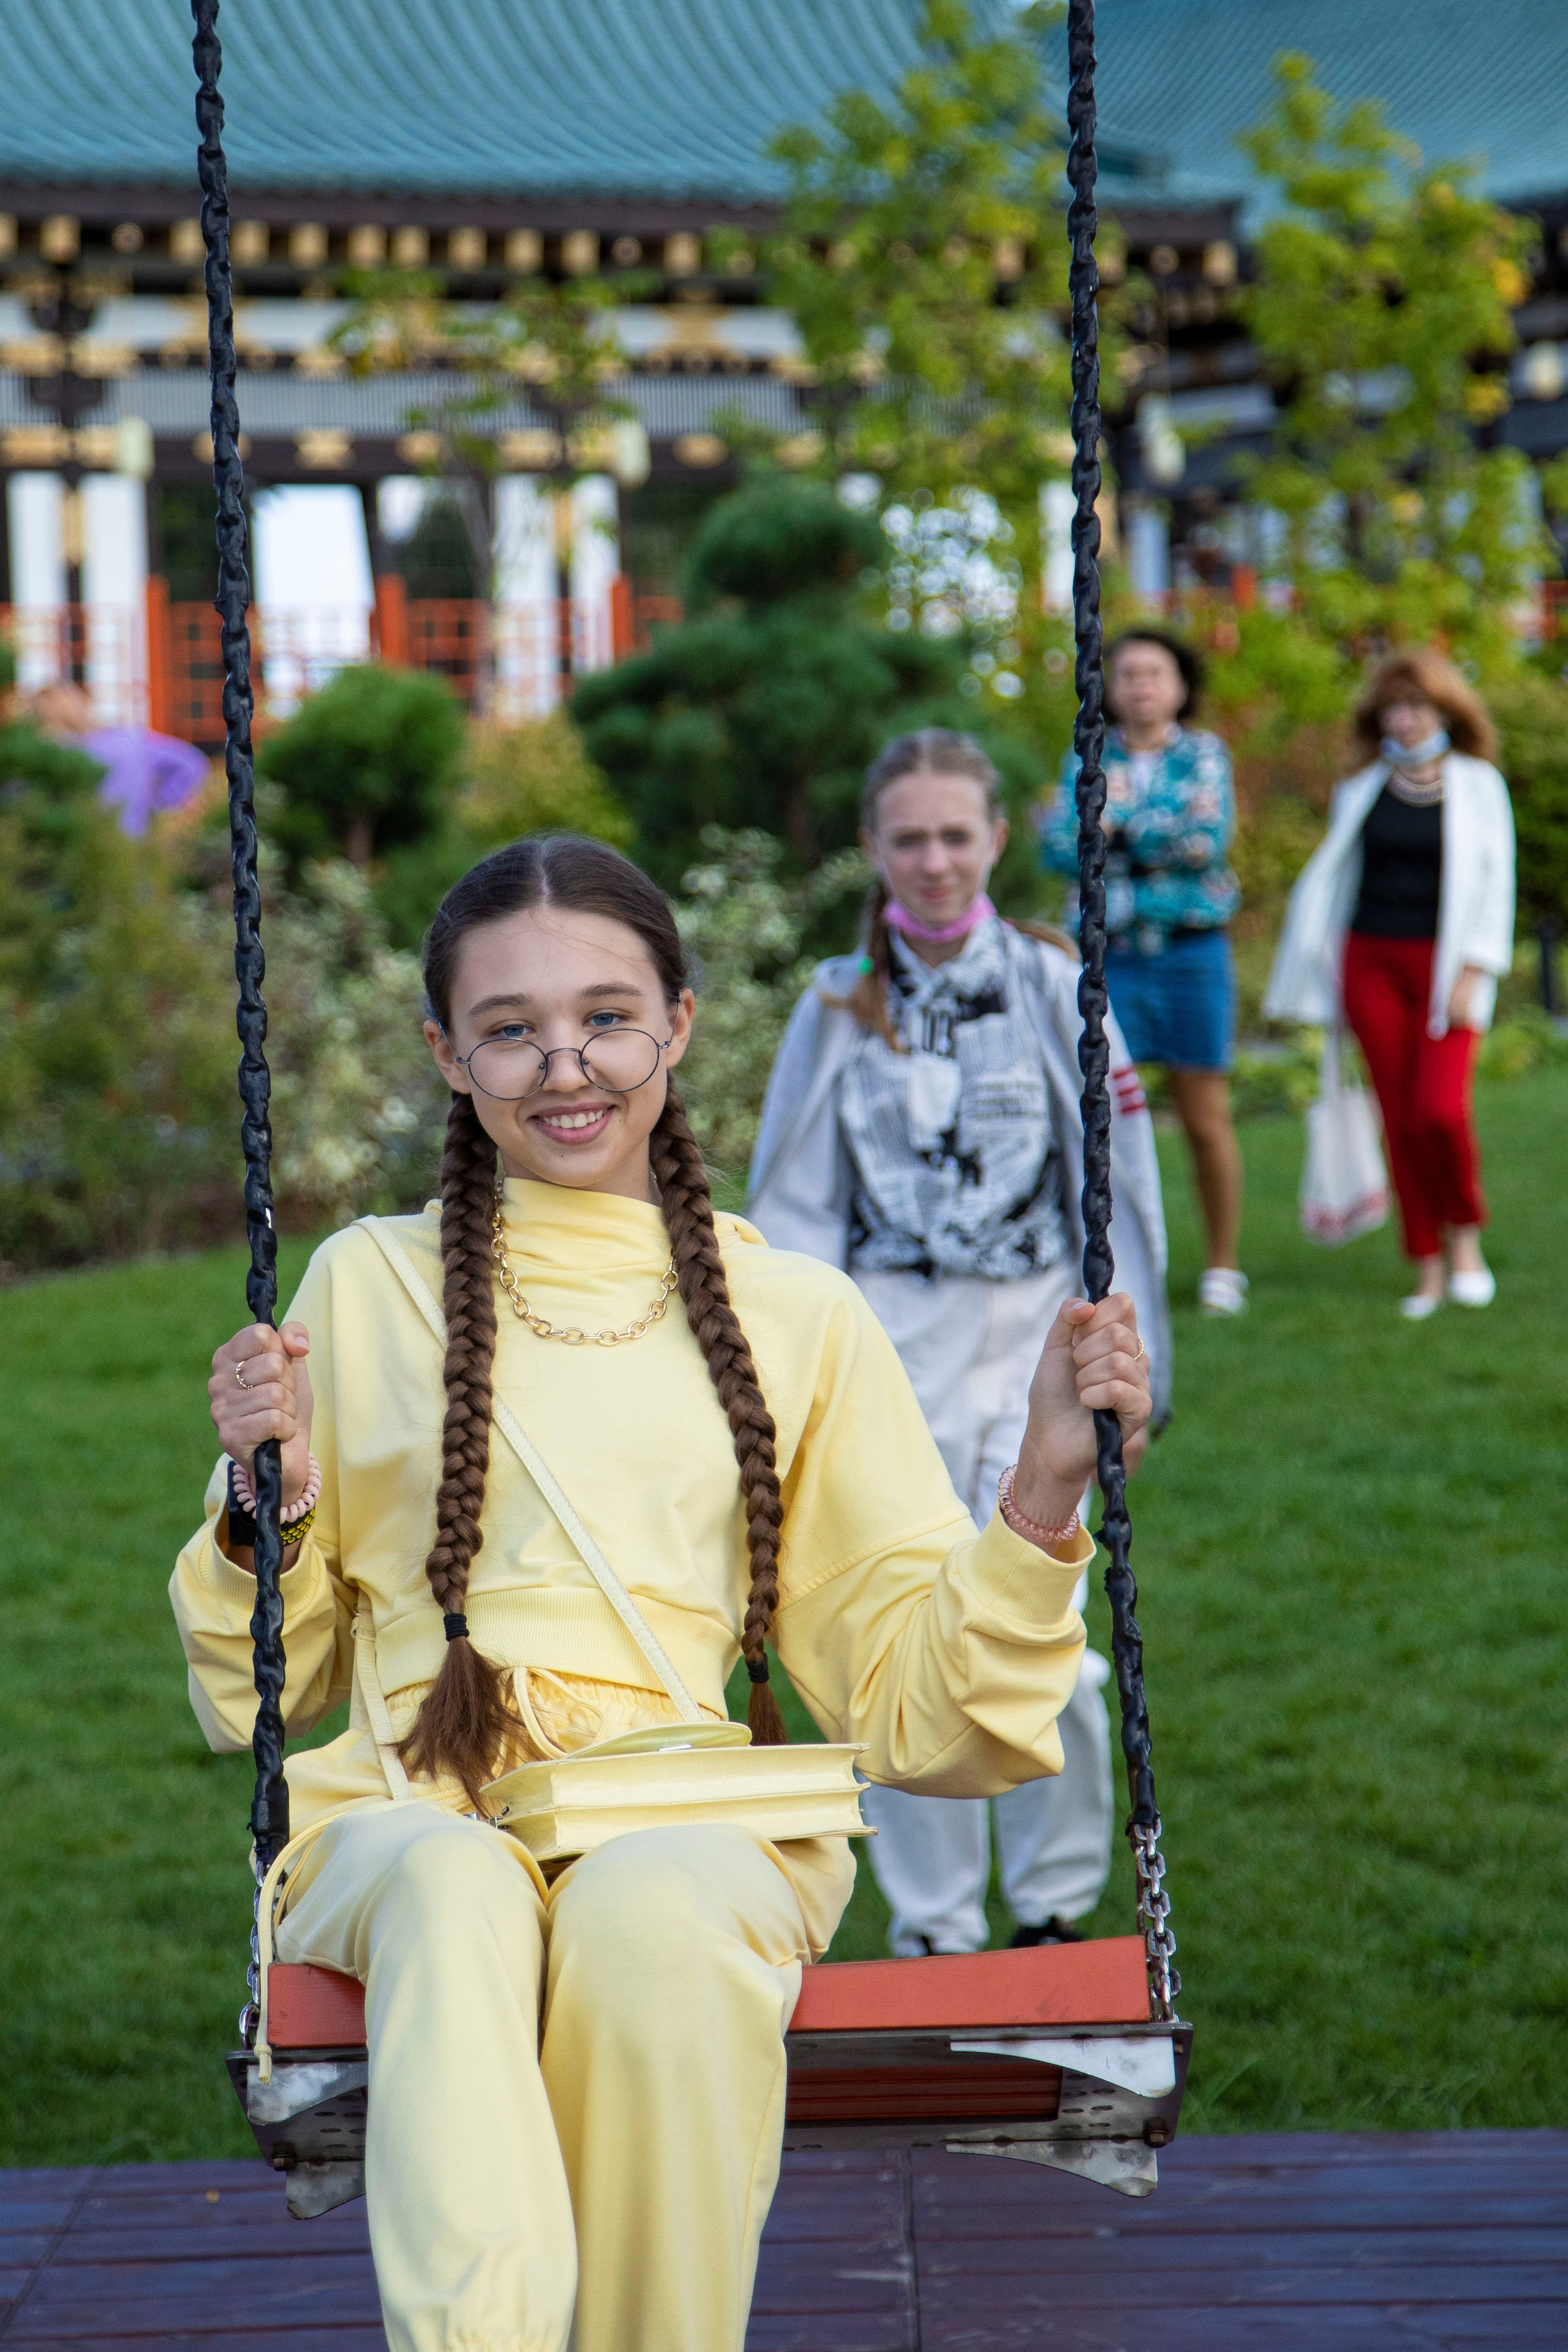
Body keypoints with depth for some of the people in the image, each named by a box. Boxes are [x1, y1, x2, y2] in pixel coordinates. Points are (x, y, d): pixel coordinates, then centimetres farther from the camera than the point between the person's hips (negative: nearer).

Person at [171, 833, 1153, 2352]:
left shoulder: (794, 1315, 17)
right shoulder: (368, 1287, 16)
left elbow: (908, 1693, 15)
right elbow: (264, 1694, 19)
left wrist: (1044, 1487, 1)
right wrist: (264, 1503, 0)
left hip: (699, 1819, 0)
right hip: (413, 1813, 0)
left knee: (653, 1909, -36)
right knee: (453, 1893, -37)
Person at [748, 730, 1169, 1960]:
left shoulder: (1056, 990, 0)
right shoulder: (839, 1006, 4)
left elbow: (1116, 1187, 4)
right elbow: (795, 1207, 9)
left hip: (1033, 1346, -1)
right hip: (887, 1348, 1)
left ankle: (1057, 1903, 13)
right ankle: (933, 1929, 15)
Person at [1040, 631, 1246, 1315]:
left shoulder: (1204, 754, 6)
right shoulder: (1088, 760, 10)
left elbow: (1210, 839, -10)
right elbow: (1058, 847, -4)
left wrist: (1119, 821, -7)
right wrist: (1164, 835, -13)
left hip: (1191, 951, -1)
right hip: (1111, 954, 1)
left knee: (1206, 1118, 2)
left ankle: (1224, 1266, 14)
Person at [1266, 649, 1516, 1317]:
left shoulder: (1478, 785, 5)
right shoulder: (1360, 791, 11)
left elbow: (1494, 885, 2)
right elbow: (1331, 879, 18)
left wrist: (1471, 974, -8)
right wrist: (1312, 980, 14)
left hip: (1447, 962, -2)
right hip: (1371, 961, 3)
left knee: (1441, 1109, -17)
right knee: (1399, 1117, -1)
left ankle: (1466, 1236, 7)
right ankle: (1428, 1271, 6)